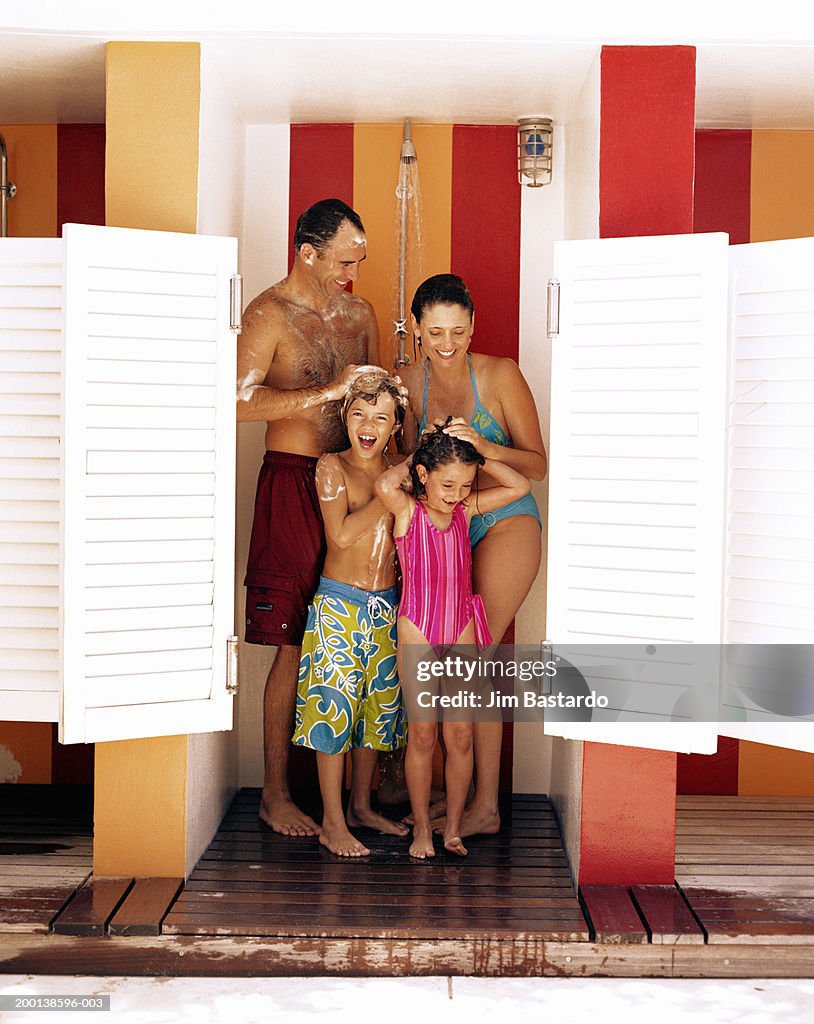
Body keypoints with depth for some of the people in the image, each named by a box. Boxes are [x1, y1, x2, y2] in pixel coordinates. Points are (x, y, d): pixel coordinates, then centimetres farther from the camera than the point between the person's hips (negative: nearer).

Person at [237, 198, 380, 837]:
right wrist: (329, 391, -20)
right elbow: (241, 401, -18)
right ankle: (276, 795, 8)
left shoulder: (360, 313, 17)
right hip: (293, 480, -6)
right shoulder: (269, 314, -4)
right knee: (295, 647, -3)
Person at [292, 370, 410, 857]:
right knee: (335, 707, -2)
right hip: (339, 604, -5)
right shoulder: (332, 467, -6)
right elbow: (341, 534, -19)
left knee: (378, 707, 13)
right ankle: (333, 823, 7)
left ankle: (361, 805, 29)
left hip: (387, 606, 5)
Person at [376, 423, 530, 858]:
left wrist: (476, 451, -4)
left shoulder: (465, 510, 3)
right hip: (417, 632, -3)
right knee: (422, 734, 2)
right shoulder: (407, 510, -8)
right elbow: (384, 484, -30)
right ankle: (421, 828, 16)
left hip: (462, 631, 3)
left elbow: (519, 486, 2)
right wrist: (413, 458, -11)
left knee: (460, 734, 4)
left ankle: (453, 828, 18)